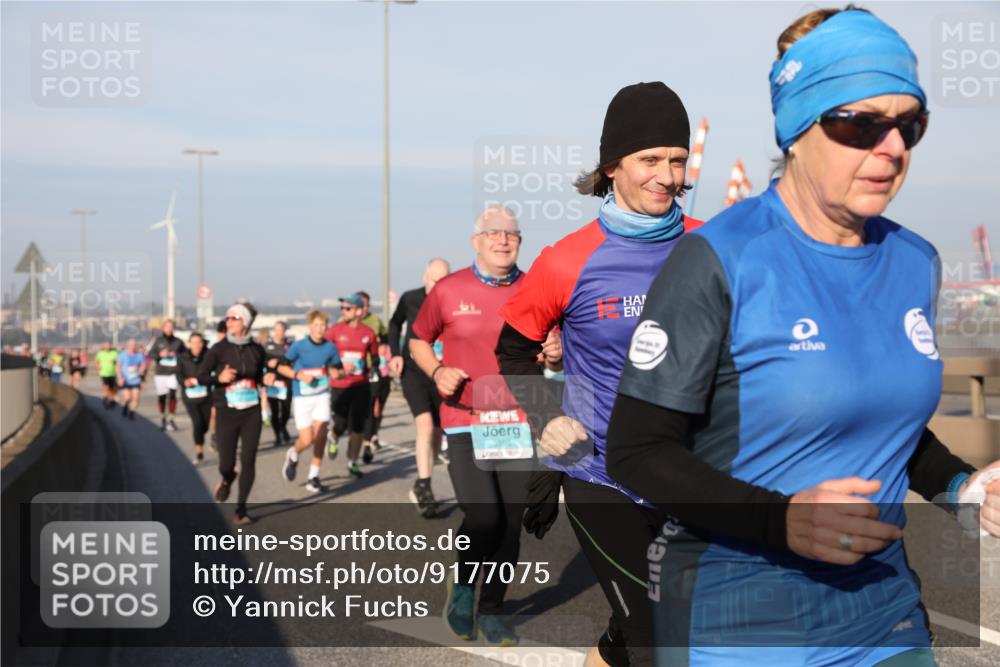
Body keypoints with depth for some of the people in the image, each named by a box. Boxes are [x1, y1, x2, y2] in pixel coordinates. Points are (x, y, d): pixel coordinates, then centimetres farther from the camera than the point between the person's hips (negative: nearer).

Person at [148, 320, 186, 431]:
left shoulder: (178, 342, 4)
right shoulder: (158, 340, 6)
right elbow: (150, 354, 6)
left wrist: (176, 355, -10)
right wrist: (160, 355, -11)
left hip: (173, 372, -1)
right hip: (160, 372, 1)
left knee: (172, 394, -17)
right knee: (161, 396, 6)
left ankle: (171, 419, -14)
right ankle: (162, 418, 27)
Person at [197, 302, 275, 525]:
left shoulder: (256, 349, 3)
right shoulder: (219, 349, -5)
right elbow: (201, 377, -3)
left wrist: (265, 380, -3)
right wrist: (219, 377, -21)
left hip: (252, 412, 2)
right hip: (227, 413, -2)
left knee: (248, 461, -3)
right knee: (226, 464, -1)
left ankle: (240, 509, 10)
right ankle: (227, 480, 37)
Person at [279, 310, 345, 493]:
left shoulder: (330, 347, -1)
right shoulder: (299, 346, -9)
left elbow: (339, 369, 10)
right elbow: (282, 367, -3)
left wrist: (336, 373, -13)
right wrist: (299, 375, -18)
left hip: (322, 396, 2)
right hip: (302, 397, -2)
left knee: (320, 437, -6)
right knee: (307, 440, -7)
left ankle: (313, 476, 9)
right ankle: (293, 455, 28)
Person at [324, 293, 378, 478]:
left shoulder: (369, 333, 0)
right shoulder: (335, 330, -4)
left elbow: (375, 356, 15)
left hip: (361, 385, 1)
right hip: (339, 386, -1)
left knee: (358, 426, 1)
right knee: (341, 425, 0)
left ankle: (352, 463, 16)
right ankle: (333, 438, 38)